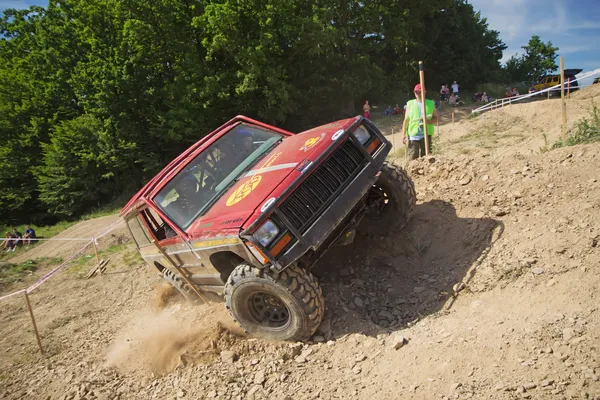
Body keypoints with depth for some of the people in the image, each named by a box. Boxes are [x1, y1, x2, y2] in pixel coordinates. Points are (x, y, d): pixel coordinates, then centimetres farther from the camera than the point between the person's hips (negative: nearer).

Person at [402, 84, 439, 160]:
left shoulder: (430, 104, 8)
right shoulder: (410, 104, 9)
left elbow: (436, 119, 7)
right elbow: (406, 120, 8)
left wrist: (427, 121, -14)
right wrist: (403, 134, 1)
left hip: (426, 135, 1)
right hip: (413, 136, 0)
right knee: (413, 158, -4)